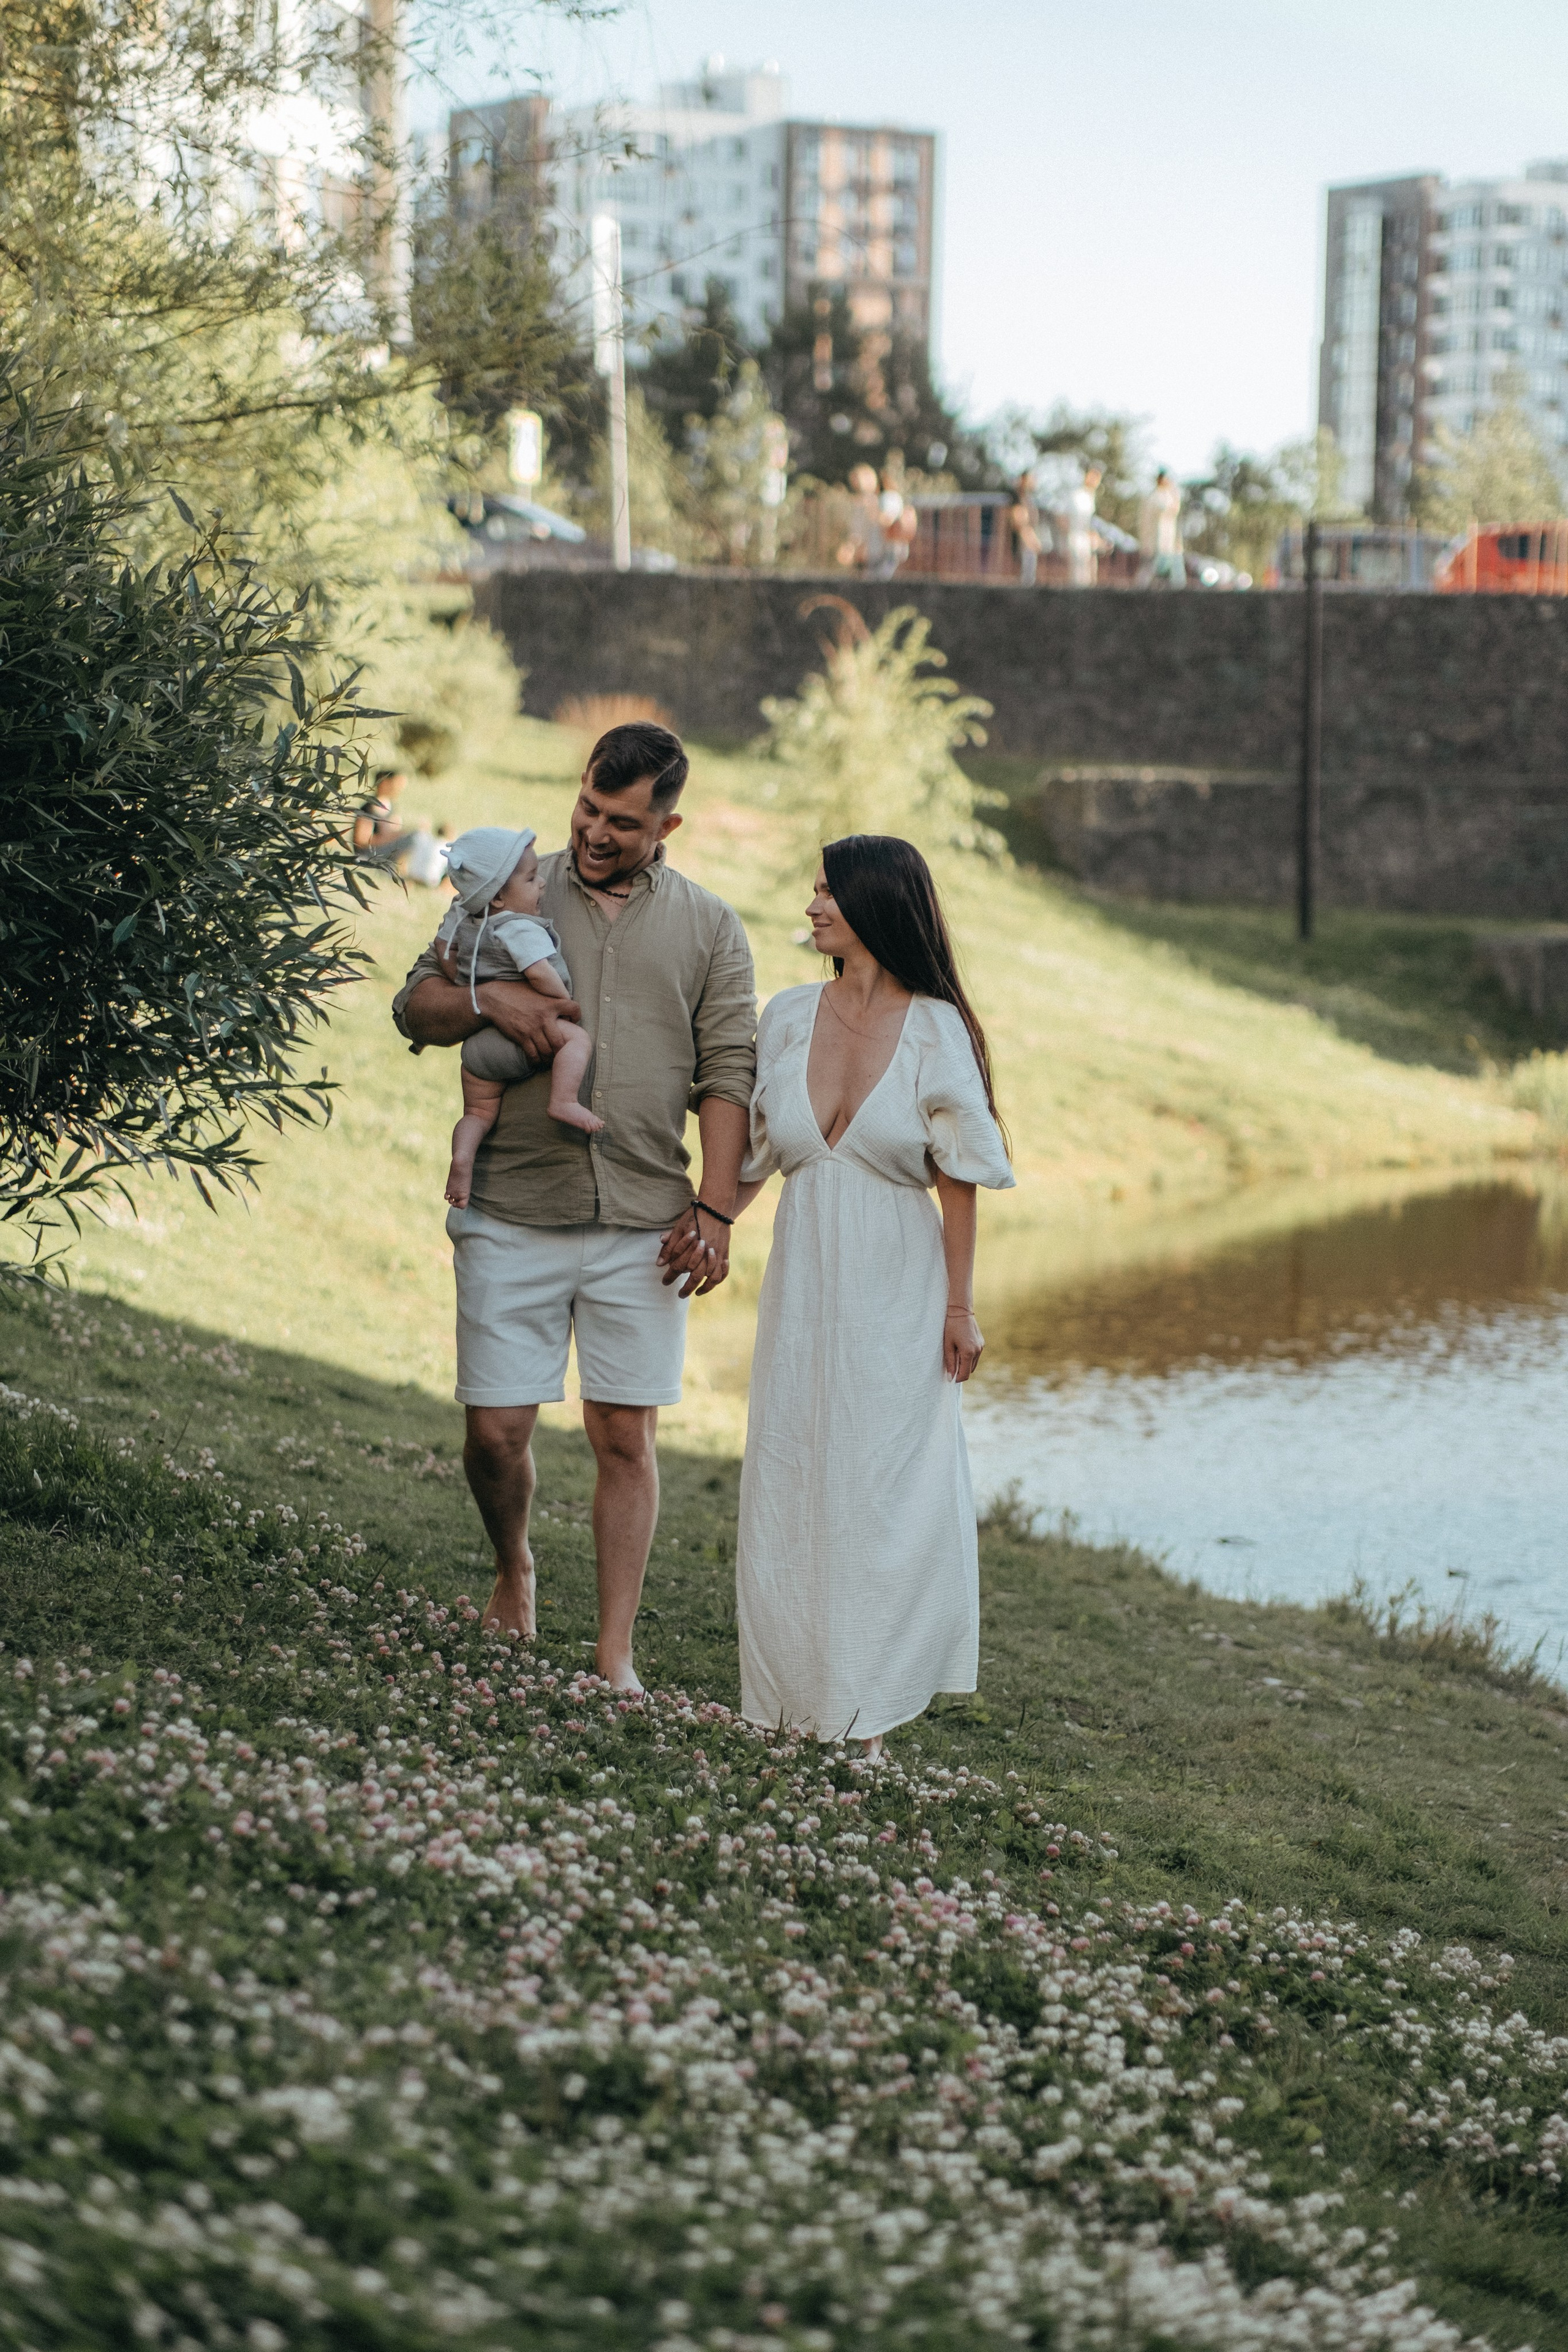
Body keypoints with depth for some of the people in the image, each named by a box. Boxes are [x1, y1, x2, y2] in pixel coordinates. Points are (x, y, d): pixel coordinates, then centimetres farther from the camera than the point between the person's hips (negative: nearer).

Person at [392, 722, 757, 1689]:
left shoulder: (709, 928, 10)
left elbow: (728, 1073, 5)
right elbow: (416, 1006, 10)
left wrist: (715, 1210, -4)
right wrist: (485, 999, -12)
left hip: (644, 1226, 0)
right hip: (512, 1212, 0)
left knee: (626, 1436, -1)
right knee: (497, 1429, -1)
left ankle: (616, 1657, 5)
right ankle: (515, 1572, 29)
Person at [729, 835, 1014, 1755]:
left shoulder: (935, 1030, -6)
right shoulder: (790, 1017, 4)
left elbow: (959, 1179, -5)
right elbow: (755, 1153, 12)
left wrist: (959, 1306, -7)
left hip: (896, 1291, -4)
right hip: (804, 1284, 4)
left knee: (881, 1490, 1)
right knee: (790, 1489, 5)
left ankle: (867, 1719, 10)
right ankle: (793, 1707, 13)